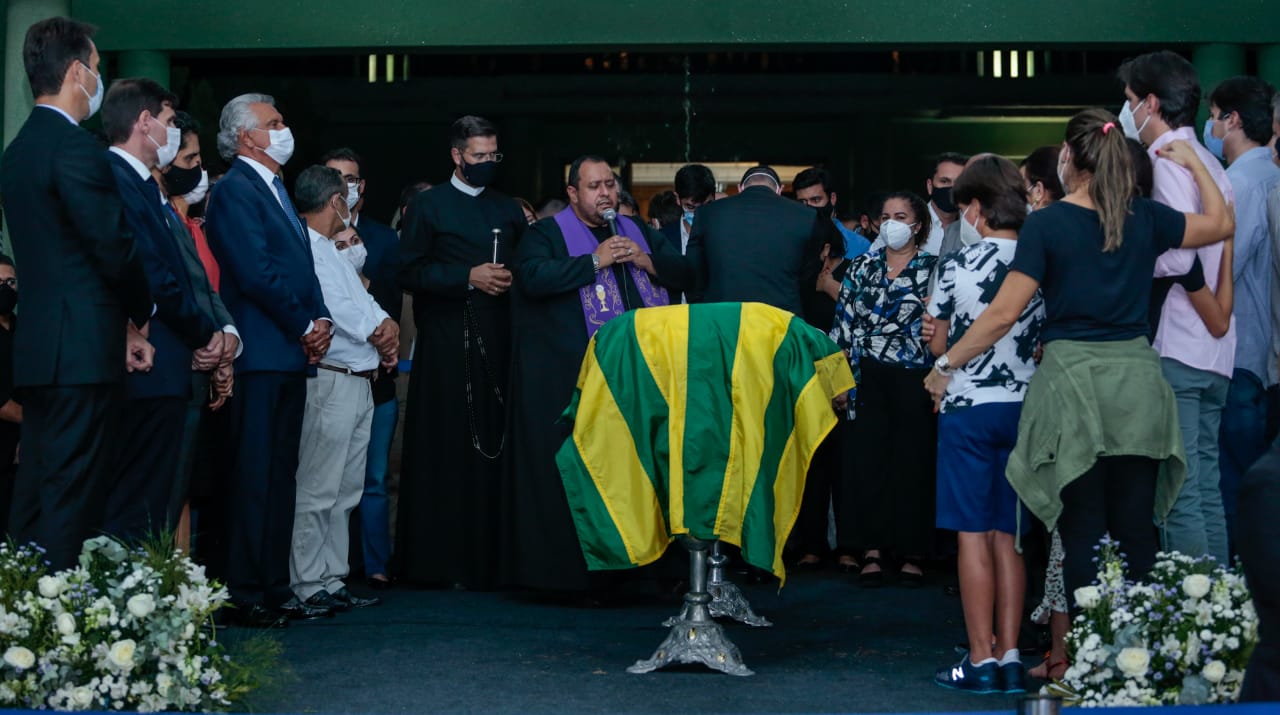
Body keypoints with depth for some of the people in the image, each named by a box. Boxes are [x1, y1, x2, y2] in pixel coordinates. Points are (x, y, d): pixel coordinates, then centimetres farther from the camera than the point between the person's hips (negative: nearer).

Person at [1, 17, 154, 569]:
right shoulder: (76, 147, -13)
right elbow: (115, 247, -16)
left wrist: (119, 323, 12)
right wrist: (141, 311, 2)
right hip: (81, 352, -9)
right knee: (72, 500, -6)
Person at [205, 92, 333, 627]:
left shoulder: (276, 192, 22)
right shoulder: (235, 191, -8)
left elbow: (301, 269, 21)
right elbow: (257, 273, -17)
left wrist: (321, 321, 4)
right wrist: (306, 326, -10)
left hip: (291, 355, 9)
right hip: (260, 354, -9)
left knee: (281, 476, 11)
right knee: (253, 476, -7)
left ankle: (276, 588, 18)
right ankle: (245, 596, -2)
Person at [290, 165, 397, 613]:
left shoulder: (337, 250, 22)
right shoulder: (304, 247, -9)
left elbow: (361, 298, 19)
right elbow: (332, 305, -15)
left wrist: (386, 324, -1)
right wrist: (376, 333, -2)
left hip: (361, 382, 10)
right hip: (330, 380, -10)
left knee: (345, 492, 12)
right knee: (317, 491, -7)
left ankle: (332, 580, 18)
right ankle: (307, 585, -3)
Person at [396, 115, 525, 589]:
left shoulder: (508, 210, 19)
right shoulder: (428, 206, 7)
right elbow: (410, 273, -2)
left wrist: (509, 278, -2)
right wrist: (469, 278, -11)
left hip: (499, 342, 3)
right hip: (446, 344, -3)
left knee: (495, 449, -2)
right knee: (447, 450, -4)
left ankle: (491, 557, 3)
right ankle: (443, 560, 1)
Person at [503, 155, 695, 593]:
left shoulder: (637, 232, 20)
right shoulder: (548, 234, 4)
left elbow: (684, 273, 15)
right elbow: (532, 277, -15)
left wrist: (645, 260, -3)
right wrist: (595, 261, -13)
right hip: (569, 379, -5)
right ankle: (568, 568, 3)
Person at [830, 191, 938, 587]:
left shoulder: (933, 269, 4)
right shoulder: (862, 266, 10)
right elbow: (844, 322, 9)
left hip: (914, 380, -2)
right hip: (868, 378, 2)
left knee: (913, 461, 0)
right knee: (866, 460, -3)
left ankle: (913, 553, 8)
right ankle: (871, 550, 3)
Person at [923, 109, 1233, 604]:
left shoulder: (1045, 224, -6)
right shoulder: (1145, 218, 5)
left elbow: (1004, 313, -9)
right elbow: (1222, 224, 22)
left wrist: (946, 365, 0)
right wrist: (1194, 163, 29)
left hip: (1073, 380, -3)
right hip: (1136, 381, 3)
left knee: (1083, 530, 3)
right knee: (1135, 529, 9)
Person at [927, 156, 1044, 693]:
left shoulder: (959, 266, -7)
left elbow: (939, 345, 2)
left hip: (969, 407, -4)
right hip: (1023, 404, 4)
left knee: (973, 534, 0)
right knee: (1007, 535, 9)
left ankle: (982, 661, 0)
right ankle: (1010, 657, 10)